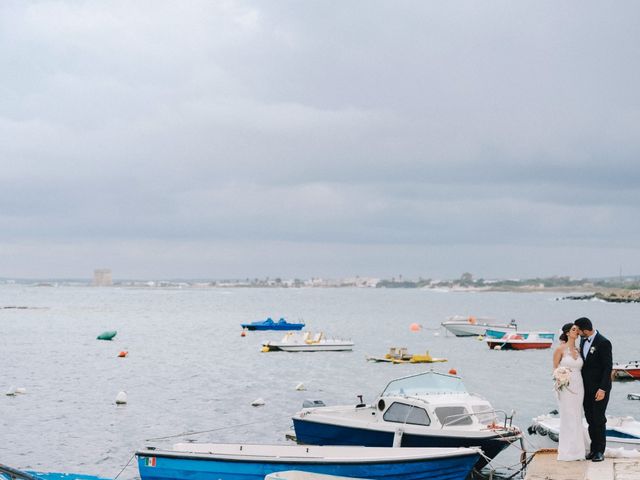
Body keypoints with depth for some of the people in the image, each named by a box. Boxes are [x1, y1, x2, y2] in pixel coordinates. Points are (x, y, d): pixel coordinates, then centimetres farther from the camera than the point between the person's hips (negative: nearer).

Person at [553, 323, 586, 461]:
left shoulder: (578, 350, 11)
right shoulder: (560, 349, -4)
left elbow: (580, 368, 13)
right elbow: (555, 368, 0)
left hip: (578, 386, 5)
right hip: (565, 386, -5)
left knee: (577, 418, 7)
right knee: (567, 417, -4)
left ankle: (577, 450, 12)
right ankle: (566, 451, 2)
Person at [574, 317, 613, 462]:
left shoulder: (603, 343, -16)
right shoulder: (583, 340, 7)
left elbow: (608, 367, -17)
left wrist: (602, 389, -19)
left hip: (599, 388, -7)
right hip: (586, 387, 7)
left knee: (599, 420, -2)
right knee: (590, 419, 10)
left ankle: (600, 451, 7)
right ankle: (593, 449, 17)